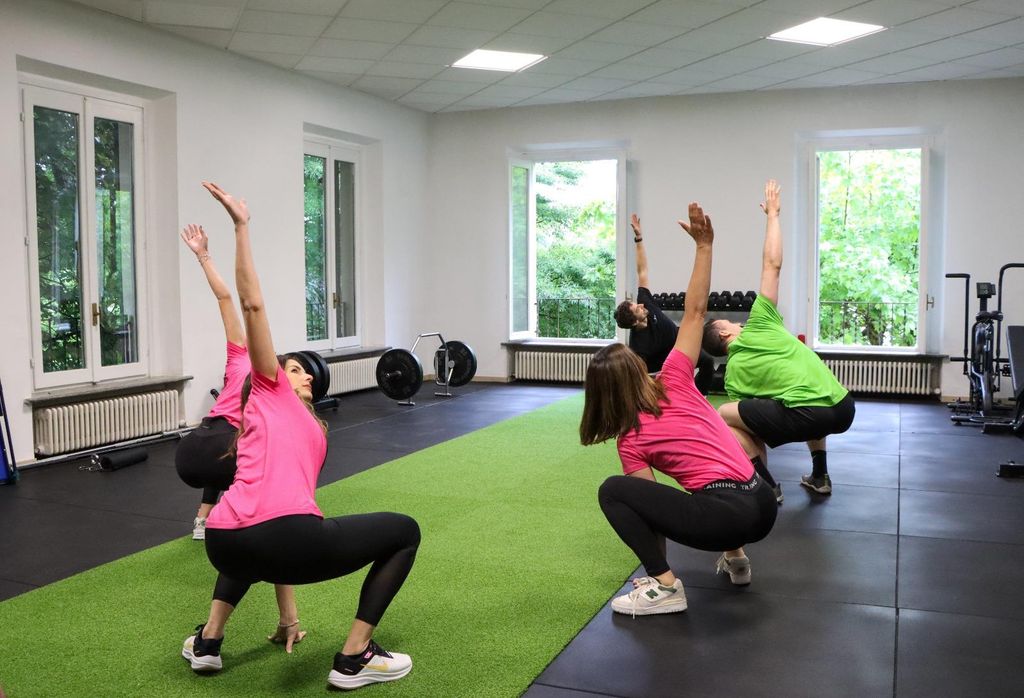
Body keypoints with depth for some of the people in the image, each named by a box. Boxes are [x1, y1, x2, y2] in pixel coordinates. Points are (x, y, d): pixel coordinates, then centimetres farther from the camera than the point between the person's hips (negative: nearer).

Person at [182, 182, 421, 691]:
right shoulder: (269, 392, 16)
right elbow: (252, 304, 10)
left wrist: (288, 616, 31)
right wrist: (241, 226, 9)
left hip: (225, 543, 9)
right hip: (283, 536, -9)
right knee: (404, 531, 12)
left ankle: (207, 642, 33)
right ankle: (353, 659, 10)